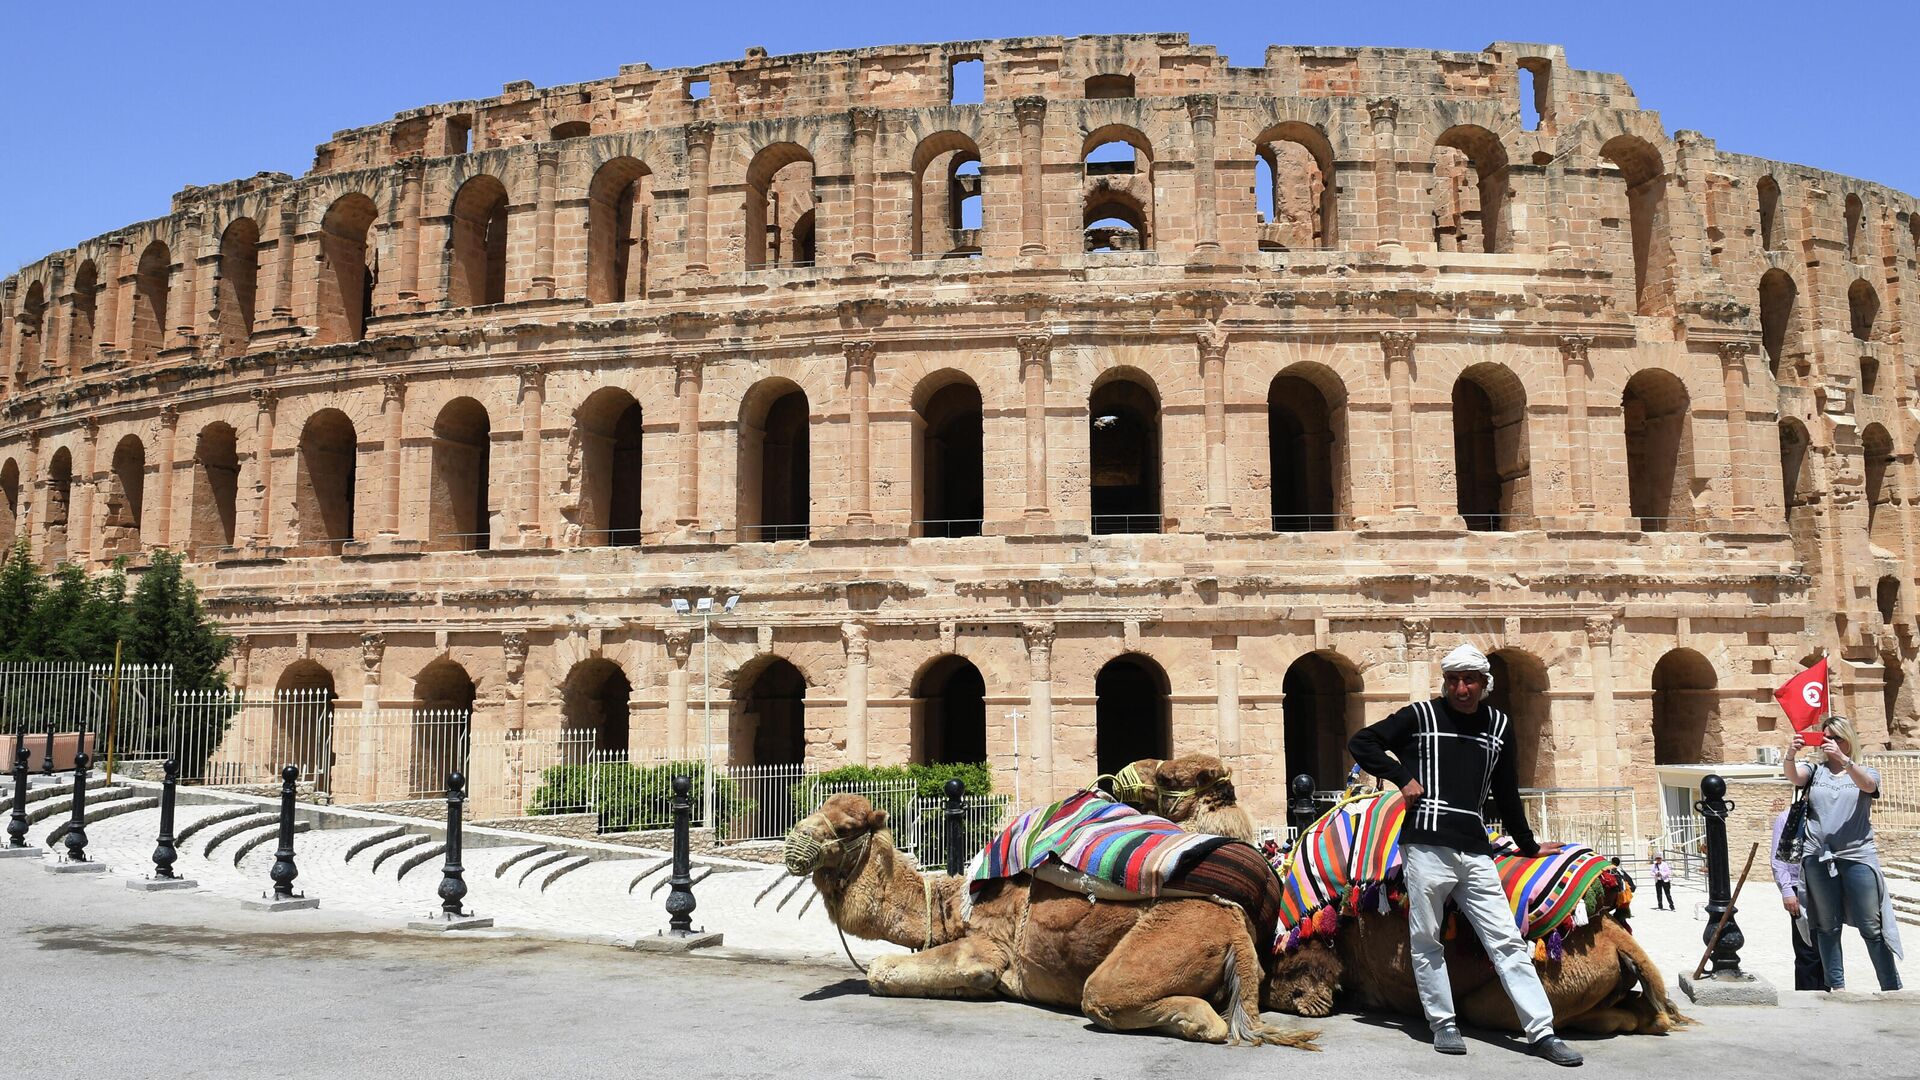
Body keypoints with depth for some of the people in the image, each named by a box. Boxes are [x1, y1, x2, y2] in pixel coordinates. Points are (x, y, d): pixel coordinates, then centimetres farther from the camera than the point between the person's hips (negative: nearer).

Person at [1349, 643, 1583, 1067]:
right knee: (1427, 942, 3)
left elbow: (1506, 794, 24)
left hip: (1475, 853, 3)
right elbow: (1361, 742, 5)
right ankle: (1443, 1025, 15)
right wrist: (1402, 777, -5)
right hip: (1426, 846, -3)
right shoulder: (1421, 715, 3)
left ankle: (1542, 1032, 3)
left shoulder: (1499, 726, 14)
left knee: (1507, 940, 1)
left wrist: (1528, 845, 30)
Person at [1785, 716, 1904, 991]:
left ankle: (1892, 988, 9)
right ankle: (1837, 987, 15)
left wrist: (1843, 759, -33)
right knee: (1827, 926, 7)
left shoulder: (1865, 773, 9)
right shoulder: (1815, 771, 11)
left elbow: (1867, 784, -15)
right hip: (1819, 858, 2)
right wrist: (1791, 754, -32)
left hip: (1858, 856, -1)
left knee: (1871, 927, -1)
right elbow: (1792, 775, -10)